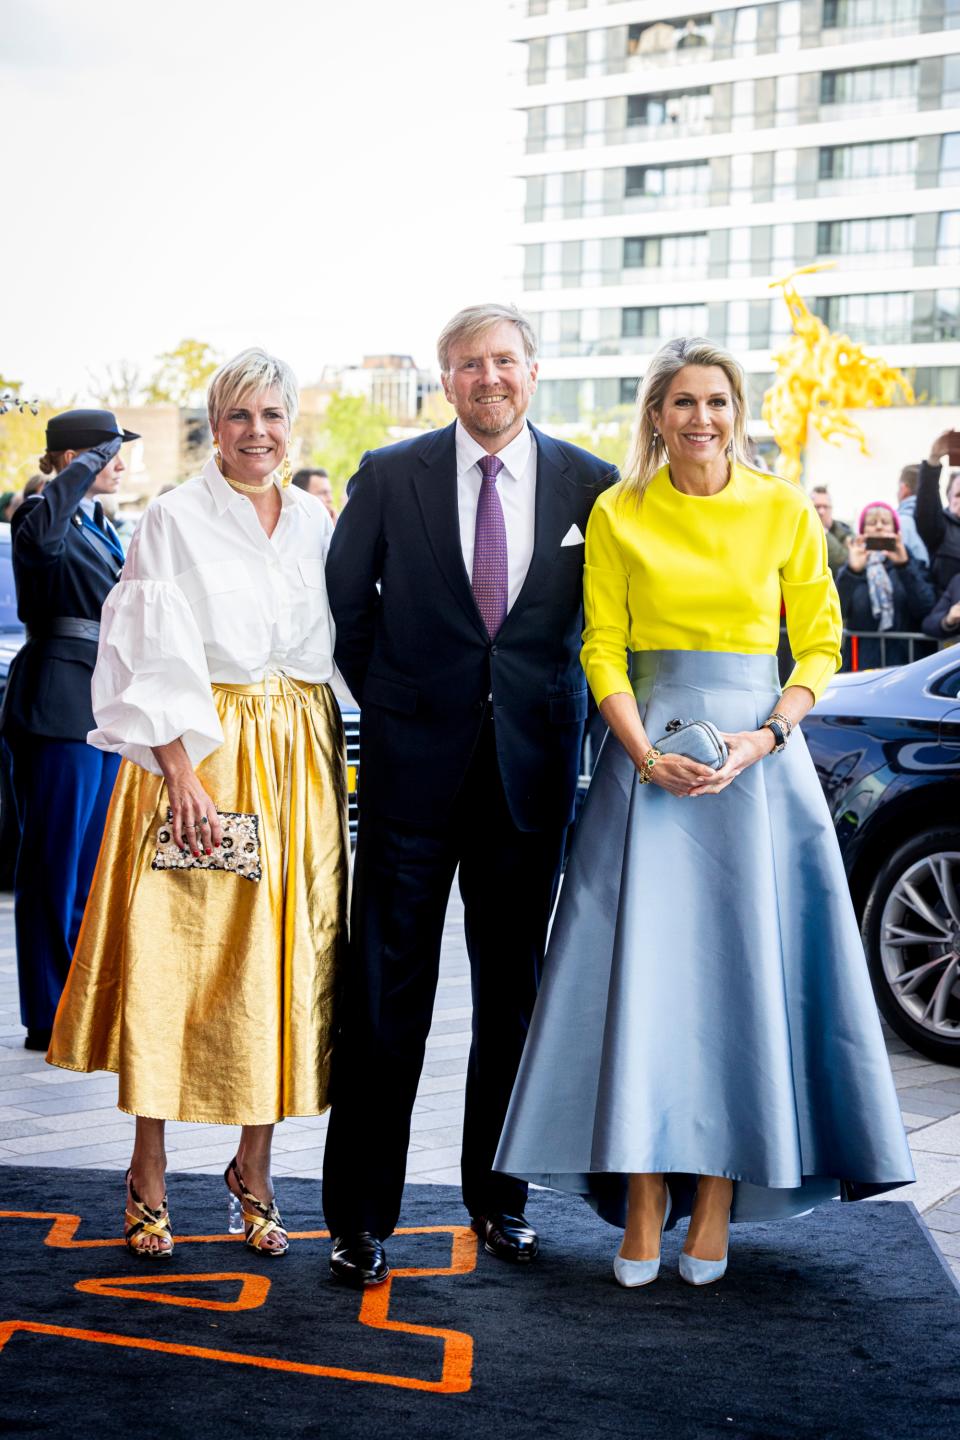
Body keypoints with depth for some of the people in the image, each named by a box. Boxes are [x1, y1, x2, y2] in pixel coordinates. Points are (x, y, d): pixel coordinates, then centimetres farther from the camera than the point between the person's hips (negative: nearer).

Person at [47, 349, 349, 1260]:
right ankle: (148, 1175, 8)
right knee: (171, 956, -3)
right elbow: (156, 657, -8)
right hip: (195, 753, -4)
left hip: (298, 763, 4)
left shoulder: (315, 523, 11)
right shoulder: (176, 518, -2)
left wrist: (328, 765, 6)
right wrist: (180, 769, -17)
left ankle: (254, 1168, 16)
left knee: (279, 962, 5)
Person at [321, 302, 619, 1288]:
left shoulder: (590, 485, 2)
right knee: (385, 987, 0)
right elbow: (344, 601, 8)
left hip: (532, 762, 1)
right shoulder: (390, 476, 0)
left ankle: (499, 1196, 24)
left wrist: (549, 705, 6)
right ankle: (361, 1214, 8)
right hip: (414, 760, -1)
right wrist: (388, 703, 9)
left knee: (514, 986, 10)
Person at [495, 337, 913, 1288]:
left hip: (760, 757, 0)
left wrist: (764, 739, -10)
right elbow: (602, 648, 4)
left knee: (742, 970, 0)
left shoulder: (784, 511, 3)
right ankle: (644, 1207, 3)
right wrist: (646, 753, -11)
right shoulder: (617, 515, 5)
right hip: (648, 754, 0)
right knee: (643, 971, -4)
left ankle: (717, 1203, 7)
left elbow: (820, 643, 5)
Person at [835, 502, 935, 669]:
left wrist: (904, 566, -18)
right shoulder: (852, 569, 9)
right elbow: (835, 611, -9)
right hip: (862, 662, 0)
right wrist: (852, 571, -23)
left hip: (904, 661, 0)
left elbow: (925, 609, -8)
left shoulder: (910, 563, 9)